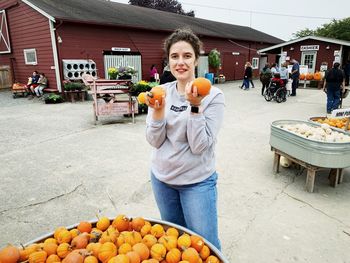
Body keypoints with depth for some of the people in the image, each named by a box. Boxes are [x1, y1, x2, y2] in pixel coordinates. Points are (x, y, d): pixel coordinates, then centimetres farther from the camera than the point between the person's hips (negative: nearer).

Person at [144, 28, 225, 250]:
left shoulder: (213, 95, -14)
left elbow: (199, 146, -20)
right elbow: (155, 141, -7)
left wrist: (195, 106, -28)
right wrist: (158, 110, -22)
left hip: (198, 182, -4)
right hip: (162, 177, 4)